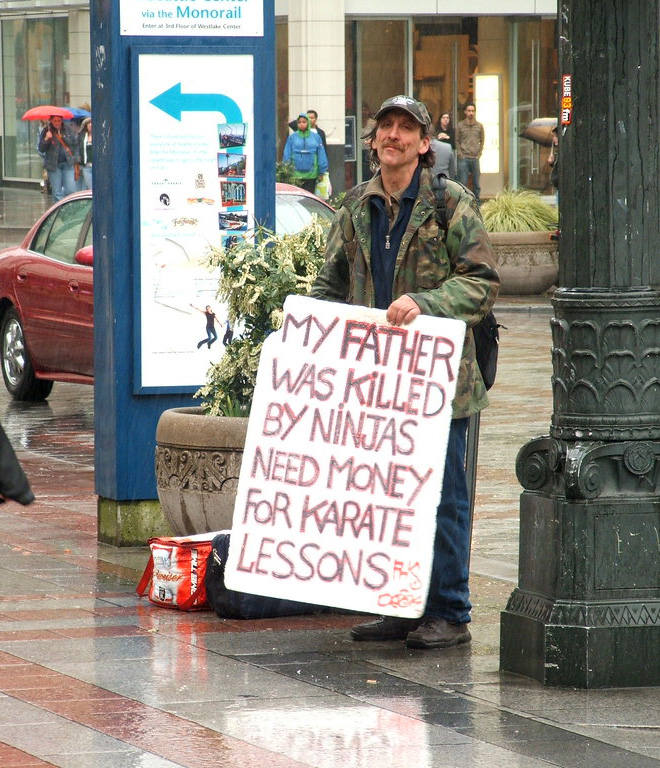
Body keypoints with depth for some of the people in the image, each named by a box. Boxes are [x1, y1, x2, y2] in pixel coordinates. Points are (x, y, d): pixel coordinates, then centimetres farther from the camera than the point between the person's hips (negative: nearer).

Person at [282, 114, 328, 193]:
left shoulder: (316, 137, 5)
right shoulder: (292, 137, 4)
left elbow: (321, 154, 8)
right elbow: (287, 155, 6)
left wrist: (321, 172, 7)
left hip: (311, 174, 0)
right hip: (297, 174, 0)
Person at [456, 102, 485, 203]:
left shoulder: (479, 126, 9)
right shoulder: (460, 126, 2)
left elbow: (482, 141, 13)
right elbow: (457, 141, 3)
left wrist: (479, 154, 3)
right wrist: (460, 154, -6)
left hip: (475, 158, 2)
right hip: (464, 158, -2)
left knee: (476, 183, 5)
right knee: (463, 183, -5)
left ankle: (477, 202, 13)